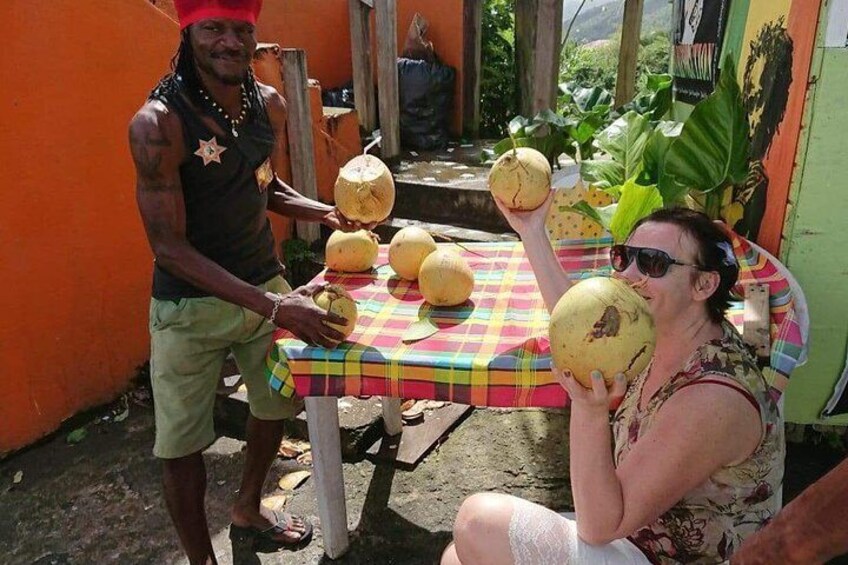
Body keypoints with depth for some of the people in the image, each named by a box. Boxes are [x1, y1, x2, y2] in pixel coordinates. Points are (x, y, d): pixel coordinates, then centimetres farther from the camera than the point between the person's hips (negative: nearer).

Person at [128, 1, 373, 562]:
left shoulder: (269, 103, -2)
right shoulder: (158, 122, -21)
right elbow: (169, 246, -23)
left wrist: (326, 212, -2)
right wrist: (273, 306, -30)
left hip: (265, 284, 6)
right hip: (191, 306, -6)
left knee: (275, 404, 20)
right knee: (184, 443, 7)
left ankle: (248, 509, 49)